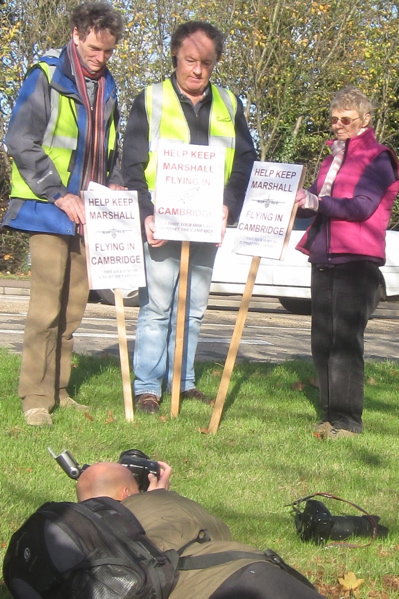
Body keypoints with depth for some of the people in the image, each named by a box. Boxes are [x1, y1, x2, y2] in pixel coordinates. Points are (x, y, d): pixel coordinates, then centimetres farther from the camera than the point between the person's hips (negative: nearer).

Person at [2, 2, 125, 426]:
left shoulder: (106, 86, 14)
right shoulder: (46, 78, -7)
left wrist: (115, 184, 7)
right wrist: (59, 195, -15)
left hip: (89, 212, 7)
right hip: (48, 208, -6)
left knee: (74, 305, 9)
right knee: (47, 305, -10)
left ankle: (58, 389, 18)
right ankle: (35, 397, -4)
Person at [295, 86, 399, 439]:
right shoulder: (332, 159, 23)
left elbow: (362, 206, -15)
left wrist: (317, 202, -26)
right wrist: (298, 201, 1)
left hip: (357, 261, -8)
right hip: (324, 259, 8)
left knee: (345, 341, -11)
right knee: (322, 341, 7)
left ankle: (347, 420, -9)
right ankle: (331, 414, 14)